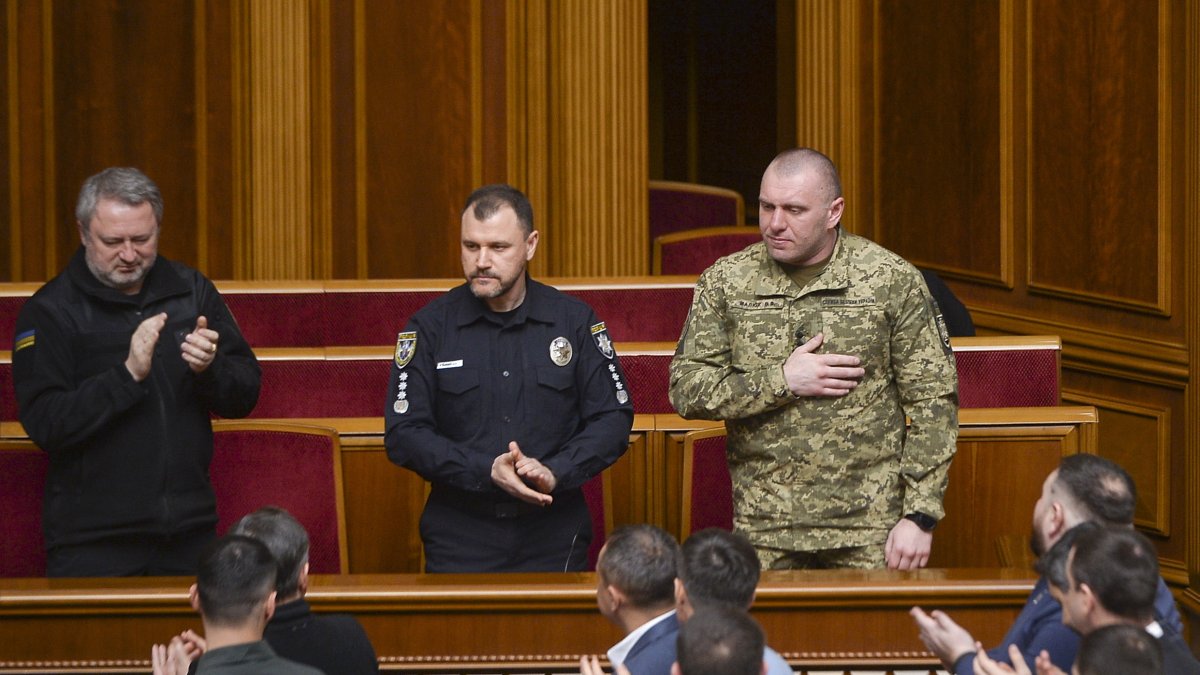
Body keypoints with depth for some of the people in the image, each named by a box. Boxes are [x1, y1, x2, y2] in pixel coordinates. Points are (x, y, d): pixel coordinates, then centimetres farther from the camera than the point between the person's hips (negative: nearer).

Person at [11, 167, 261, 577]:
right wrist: (128, 374, -26)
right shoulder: (49, 310, -6)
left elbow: (245, 397, 8)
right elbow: (43, 424, -16)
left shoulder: (191, 291, 7)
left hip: (189, 530, 4)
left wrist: (210, 369, -14)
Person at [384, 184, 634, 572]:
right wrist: (485, 471, -18)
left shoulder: (575, 321, 2)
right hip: (460, 539, 0)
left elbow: (613, 419, 2)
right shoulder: (429, 327, 0)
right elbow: (404, 434, -5)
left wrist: (554, 473, -15)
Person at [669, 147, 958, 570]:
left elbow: (933, 402, -2)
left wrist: (919, 516, -9)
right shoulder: (725, 283, 3)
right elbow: (686, 389, 0)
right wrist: (782, 381, -13)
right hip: (764, 527, 2)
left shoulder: (893, 281, -2)